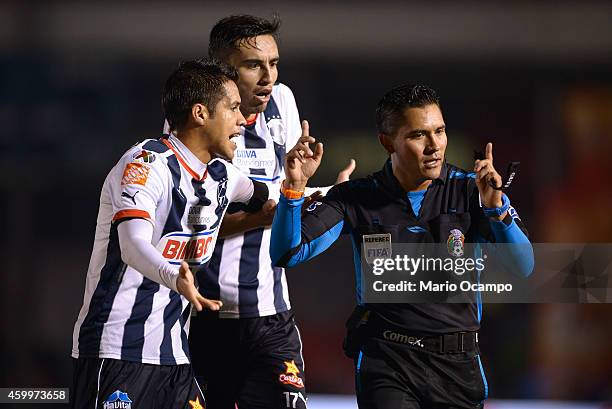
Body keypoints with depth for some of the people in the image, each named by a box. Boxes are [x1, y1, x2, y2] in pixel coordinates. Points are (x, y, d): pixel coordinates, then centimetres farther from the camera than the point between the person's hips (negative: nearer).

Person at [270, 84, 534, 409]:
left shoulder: (468, 190, 0)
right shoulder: (356, 198, 1)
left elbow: (522, 267, -9)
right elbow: (287, 254, -5)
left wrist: (495, 206, -24)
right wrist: (294, 186, -18)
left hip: (458, 363, 2)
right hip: (385, 361, -2)